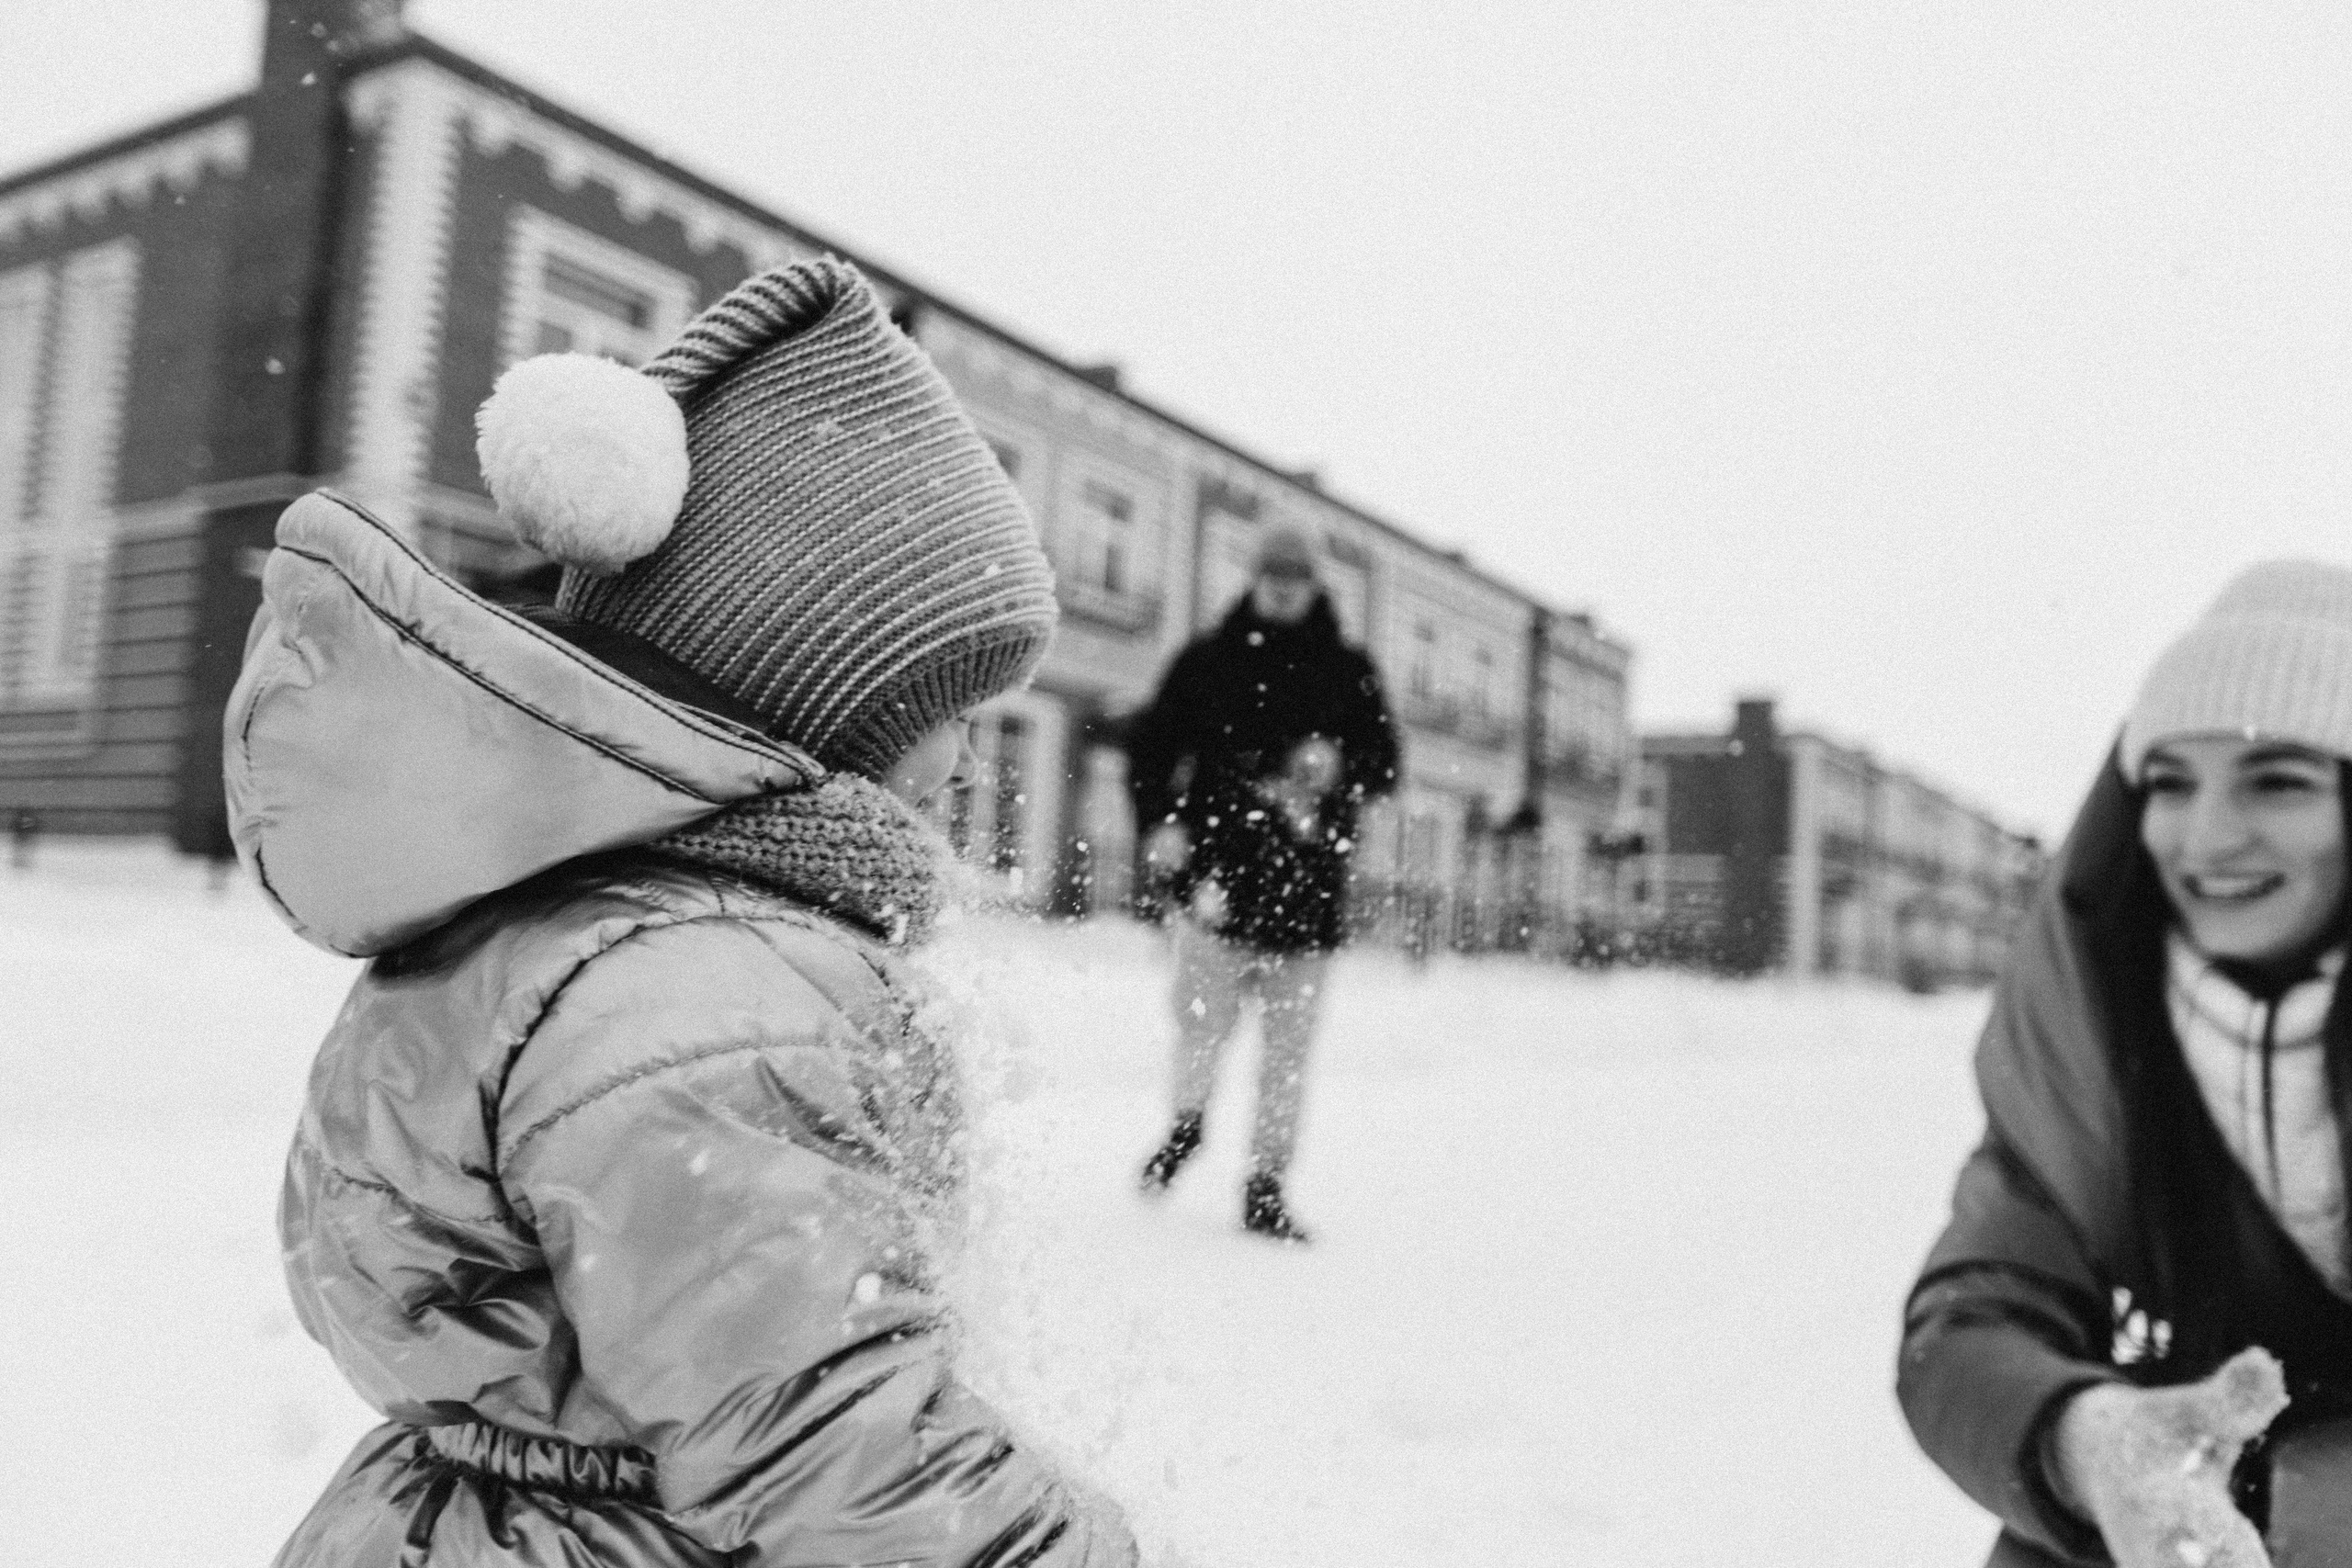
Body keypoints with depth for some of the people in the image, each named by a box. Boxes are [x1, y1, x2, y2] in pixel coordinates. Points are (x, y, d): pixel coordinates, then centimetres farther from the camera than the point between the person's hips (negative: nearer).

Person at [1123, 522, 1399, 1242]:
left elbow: (1384, 765, 9)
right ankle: (1187, 1123, 27)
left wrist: (1340, 767, -13)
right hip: (1220, 864, -1)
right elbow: (1150, 742, 10)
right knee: (1203, 1016, -5)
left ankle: (1265, 1187, 14)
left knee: (1287, 1042, 3)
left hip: (1309, 884, 1)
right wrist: (1158, 822, -4)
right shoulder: (1209, 660, 8)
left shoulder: (1347, 671, 10)